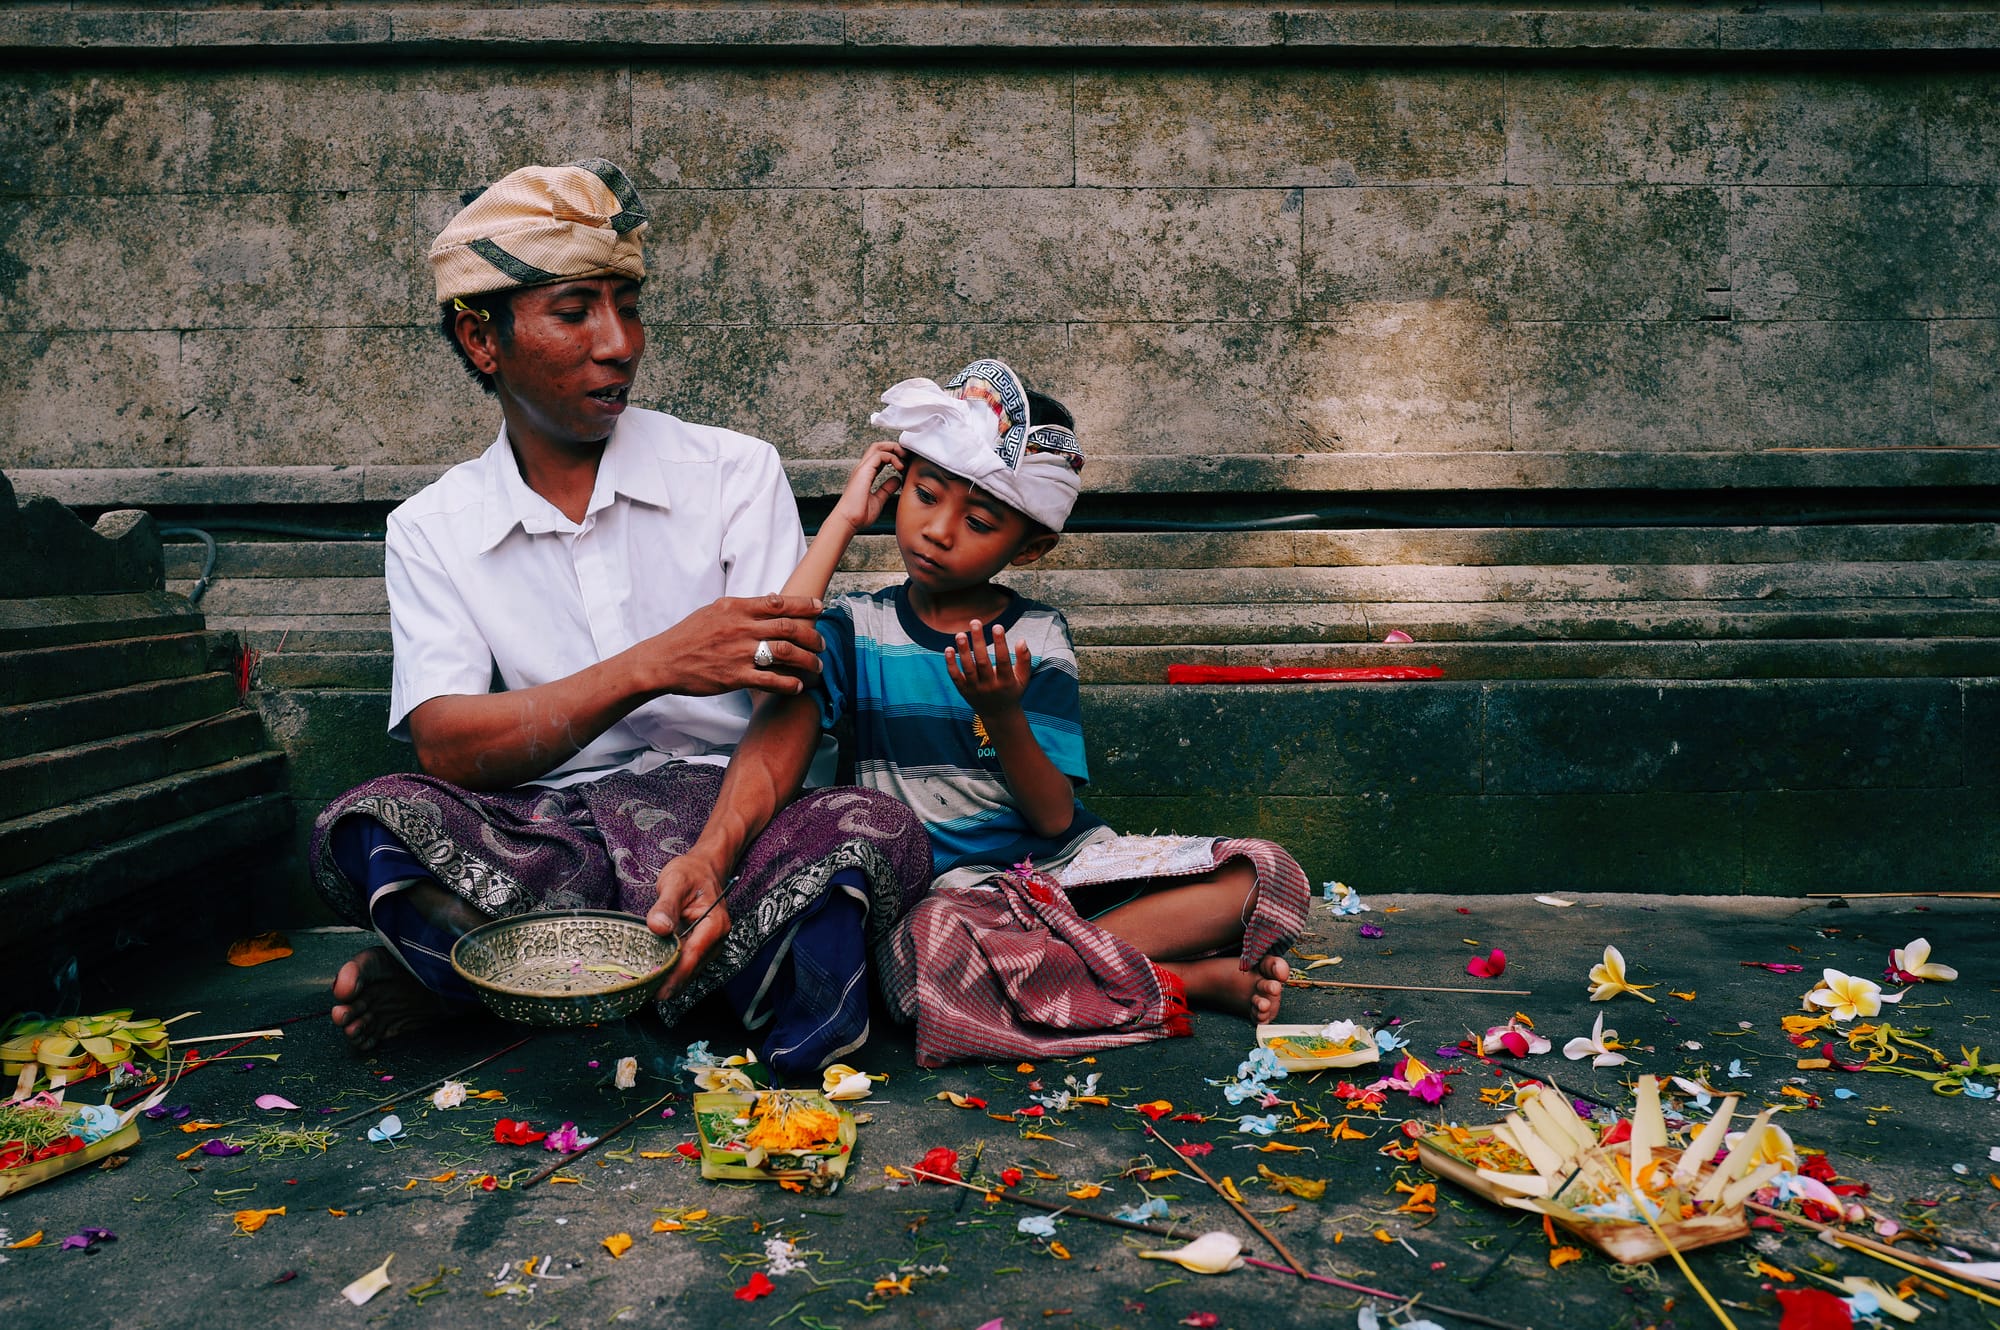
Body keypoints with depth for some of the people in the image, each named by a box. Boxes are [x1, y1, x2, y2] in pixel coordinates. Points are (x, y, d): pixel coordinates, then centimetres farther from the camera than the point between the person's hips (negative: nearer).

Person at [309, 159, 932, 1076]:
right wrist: (652, 667, -23)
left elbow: (786, 703, -5)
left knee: (879, 832, -31)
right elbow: (445, 744, -8)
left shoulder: (735, 472, 4)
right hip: (536, 840, 0)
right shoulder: (431, 530, 8)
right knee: (363, 827, -28)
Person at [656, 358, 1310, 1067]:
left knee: (1267, 874, -17)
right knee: (930, 954, -39)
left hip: (1059, 863, 2)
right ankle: (1189, 980, -19)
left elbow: (1053, 816, -7)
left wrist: (1002, 715, -20)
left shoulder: (1036, 637, 2)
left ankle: (1044, 968, -19)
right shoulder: (858, 628, 2)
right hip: (941, 887, -1)